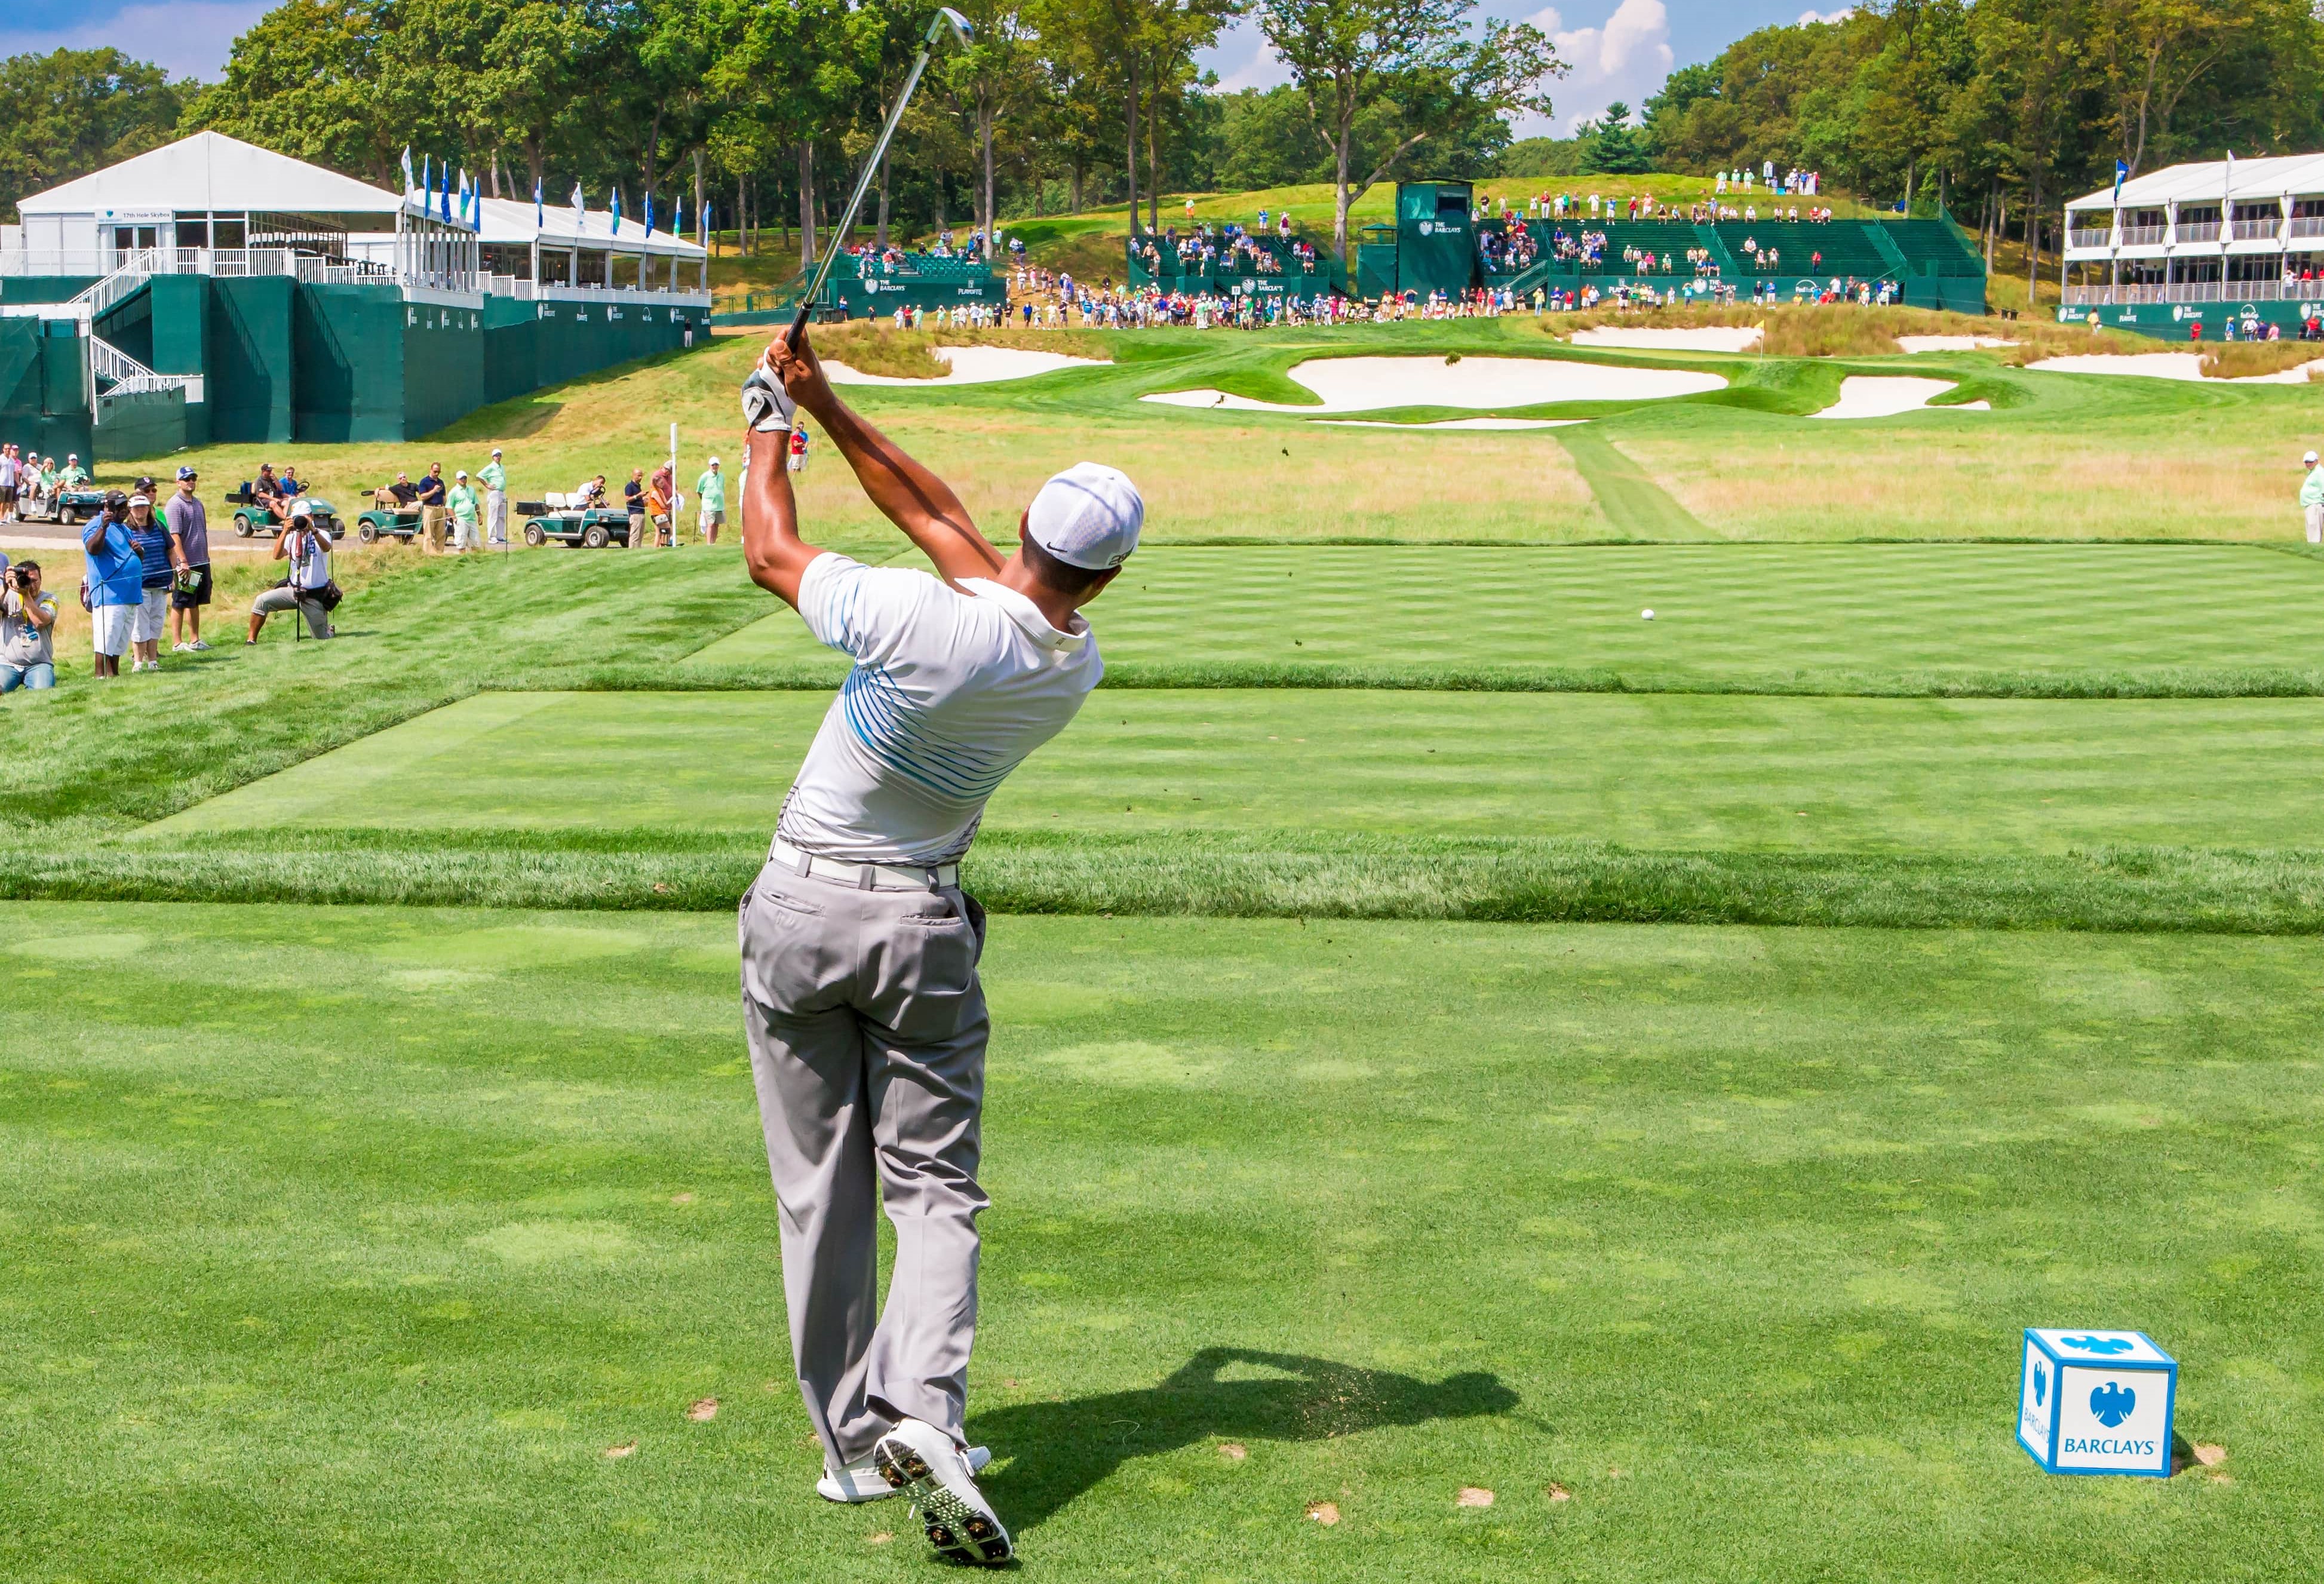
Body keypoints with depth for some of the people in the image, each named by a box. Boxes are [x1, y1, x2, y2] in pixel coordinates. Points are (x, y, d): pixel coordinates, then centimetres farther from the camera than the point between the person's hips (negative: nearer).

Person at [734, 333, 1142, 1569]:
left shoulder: (928, 623, -23)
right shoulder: (1077, 666, -5)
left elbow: (770, 555, -6)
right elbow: (938, 518, 4)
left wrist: (770, 428, 11)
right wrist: (827, 407, 7)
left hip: (799, 912, -2)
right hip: (921, 925, 2)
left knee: (821, 1190, 7)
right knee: (932, 1186, 7)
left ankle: (850, 1440, 13)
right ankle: (923, 1409, -16)